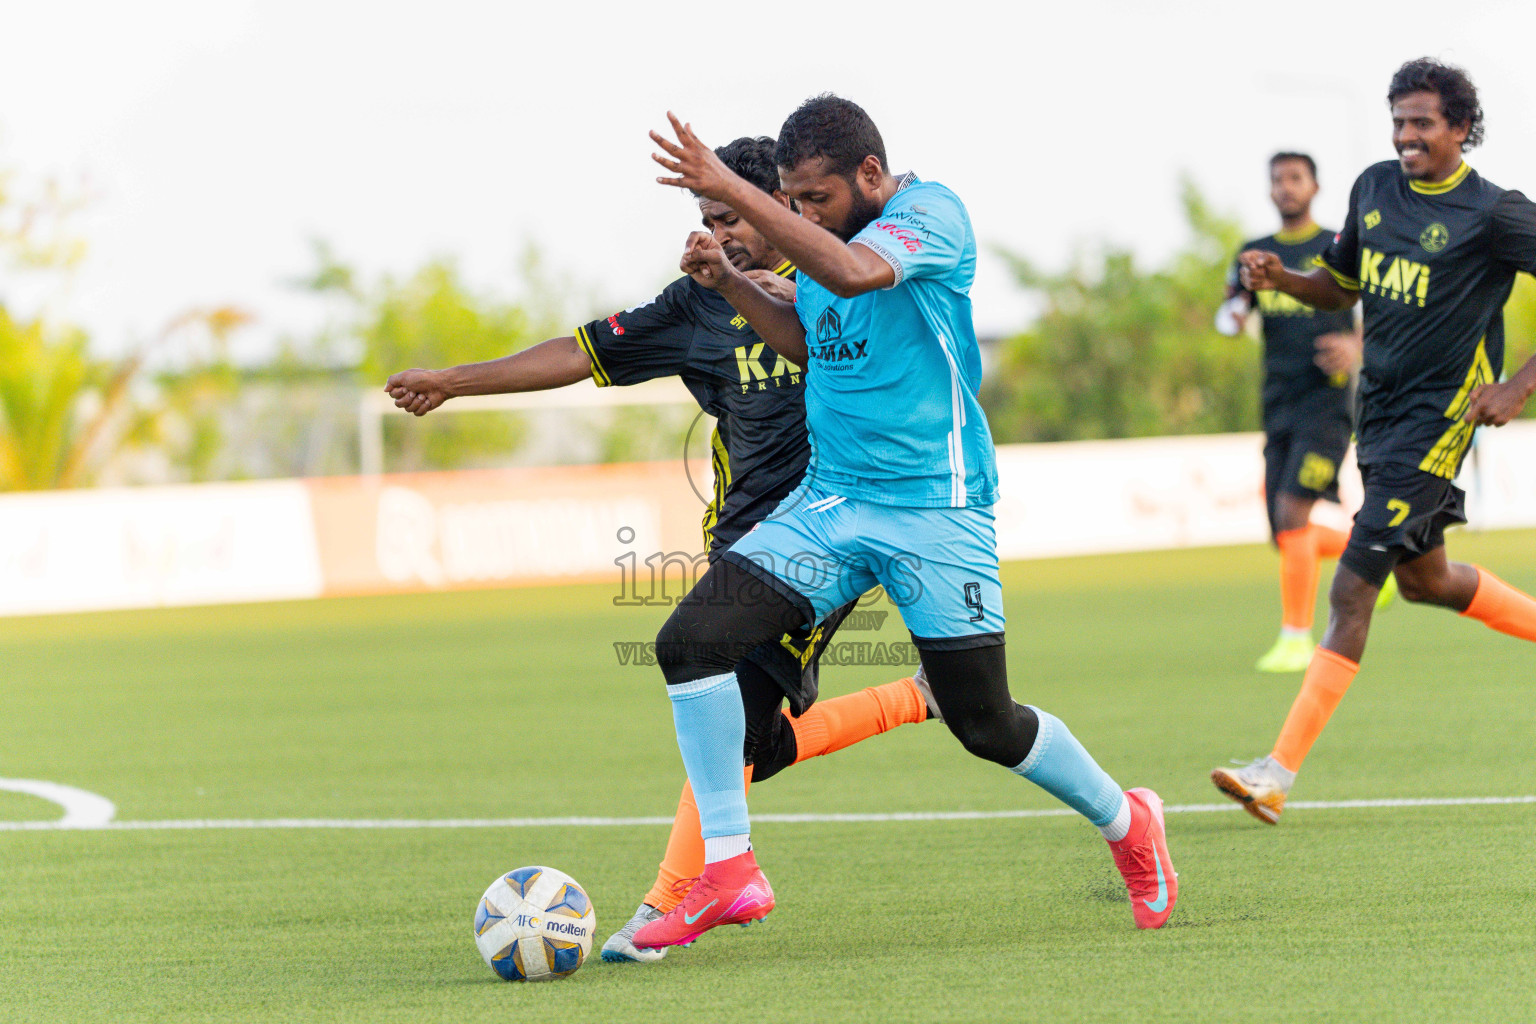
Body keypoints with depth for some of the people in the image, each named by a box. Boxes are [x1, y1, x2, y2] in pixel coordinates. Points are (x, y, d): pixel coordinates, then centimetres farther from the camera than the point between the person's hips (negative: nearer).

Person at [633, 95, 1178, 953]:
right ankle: (730, 873, -5)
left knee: (986, 724, -1)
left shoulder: (931, 215, -15)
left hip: (933, 506, -7)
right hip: (829, 498, 7)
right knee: (691, 638, -11)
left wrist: (731, 189, -37)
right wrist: (728, 280, 10)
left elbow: (852, 272, -36)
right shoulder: (828, 236, 9)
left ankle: (1127, 823, 28)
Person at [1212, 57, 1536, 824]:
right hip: (1378, 411, 8)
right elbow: (1341, 287, 20)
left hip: (1436, 419, -8)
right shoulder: (1374, 188, 7)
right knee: (1423, 578, 21)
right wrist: (1282, 280, -2)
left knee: (1352, 590, -11)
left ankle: (1280, 774, -12)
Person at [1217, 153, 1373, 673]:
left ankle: (1297, 637, -13)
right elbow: (1229, 316, 6)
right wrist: (1232, 313, -18)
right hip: (1279, 408, 6)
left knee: (1292, 513, -19)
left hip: (1327, 400, -6)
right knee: (1288, 538, 4)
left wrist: (1357, 346, -16)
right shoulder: (1256, 253, 15)